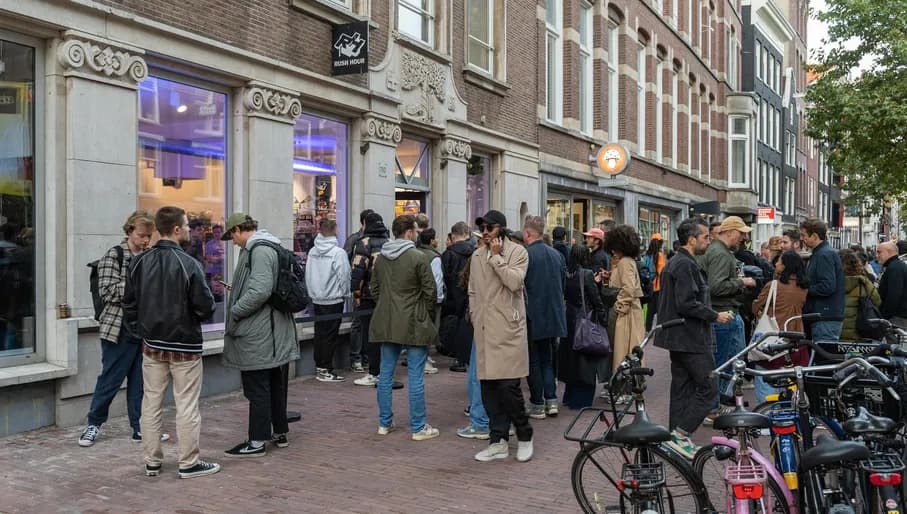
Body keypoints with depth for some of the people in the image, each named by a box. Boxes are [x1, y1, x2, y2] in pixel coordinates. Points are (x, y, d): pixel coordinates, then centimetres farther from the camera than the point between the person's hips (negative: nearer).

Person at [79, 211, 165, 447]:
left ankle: (140, 427, 17)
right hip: (120, 329, -4)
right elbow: (108, 290, -13)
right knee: (110, 379, 5)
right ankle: (94, 424, 21)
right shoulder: (114, 255, -5)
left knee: (140, 381, 9)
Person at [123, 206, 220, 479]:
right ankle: (189, 463, 11)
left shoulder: (140, 261, 1)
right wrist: (195, 317, 6)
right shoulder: (188, 264, -17)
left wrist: (140, 330, 15)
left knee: (151, 404, 13)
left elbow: (129, 303, 5)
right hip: (185, 345, -5)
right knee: (186, 406, 3)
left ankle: (152, 461, 21)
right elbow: (205, 306, -16)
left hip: (152, 345, 6)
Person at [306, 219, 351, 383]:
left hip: (317, 300, 6)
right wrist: (345, 294, 3)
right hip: (334, 300, -6)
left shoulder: (312, 252, 2)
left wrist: (313, 292, 16)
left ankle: (319, 367, 21)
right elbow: (344, 276, -13)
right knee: (330, 335, 0)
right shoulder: (338, 252, -15)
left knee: (319, 334, 13)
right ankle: (325, 370, 4)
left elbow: (308, 274, 6)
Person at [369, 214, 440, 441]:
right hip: (414, 324, -6)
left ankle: (384, 423, 21)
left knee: (386, 374, 13)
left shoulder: (380, 258, 6)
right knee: (416, 377, 1)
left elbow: (374, 289, 12)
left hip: (386, 324, 6)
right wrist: (427, 314, 6)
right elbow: (430, 291, -10)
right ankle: (418, 427, 7)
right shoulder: (418, 258, -13)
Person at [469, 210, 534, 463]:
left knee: (508, 385, -9)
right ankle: (498, 441, 15)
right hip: (484, 329, 5)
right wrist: (474, 317, 13)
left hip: (508, 328, -5)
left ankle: (524, 436, 11)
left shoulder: (517, 252, -1)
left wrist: (497, 257, -12)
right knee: (488, 386, 6)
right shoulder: (477, 256, 15)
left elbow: (514, 282, -16)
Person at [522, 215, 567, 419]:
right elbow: (564, 284, 12)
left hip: (532, 317, -6)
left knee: (533, 362, 5)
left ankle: (537, 405, 9)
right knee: (547, 359, 17)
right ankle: (551, 400, 14)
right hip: (554, 316, 6)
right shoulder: (557, 255, 5)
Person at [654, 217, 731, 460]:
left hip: (679, 337, 11)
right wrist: (715, 316, -14)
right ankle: (680, 434, -6)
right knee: (708, 388, -5)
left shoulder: (674, 263, 17)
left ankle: (676, 437, 17)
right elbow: (687, 304, -23)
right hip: (691, 338, -10)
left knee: (682, 388, 13)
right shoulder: (686, 265, -16)